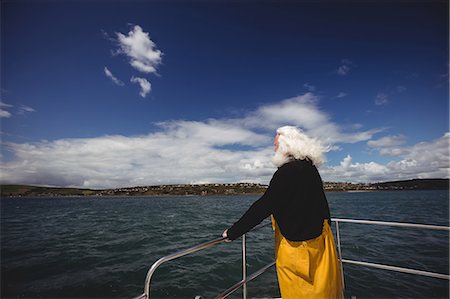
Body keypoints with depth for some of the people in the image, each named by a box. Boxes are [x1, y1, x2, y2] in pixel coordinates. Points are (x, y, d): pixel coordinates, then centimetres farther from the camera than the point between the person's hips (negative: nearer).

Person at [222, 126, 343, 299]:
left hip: (297, 244, -8)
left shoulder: (287, 171, -23)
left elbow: (264, 206, -25)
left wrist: (233, 232, -18)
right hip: (319, 237, 9)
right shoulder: (310, 168, 3)